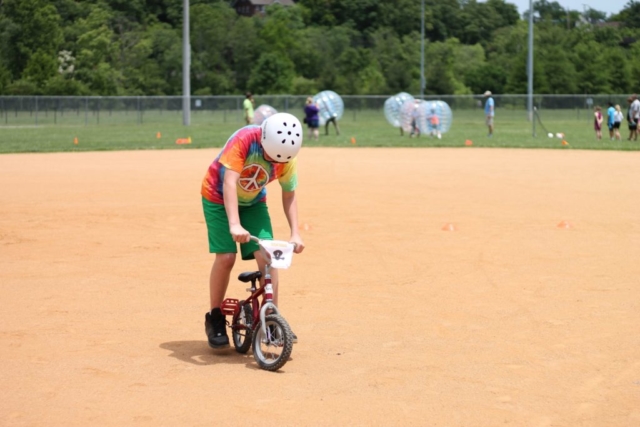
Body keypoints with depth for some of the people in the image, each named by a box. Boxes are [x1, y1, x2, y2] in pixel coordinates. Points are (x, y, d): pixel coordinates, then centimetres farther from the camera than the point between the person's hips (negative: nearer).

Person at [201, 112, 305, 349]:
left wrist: (295, 233, -14)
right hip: (219, 198, -4)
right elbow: (229, 182, -39)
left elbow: (289, 194, -5)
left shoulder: (287, 157, -19)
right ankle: (215, 319, 4)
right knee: (226, 257, -15)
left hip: (254, 202, 4)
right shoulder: (243, 140, -34)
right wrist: (234, 224, -50)